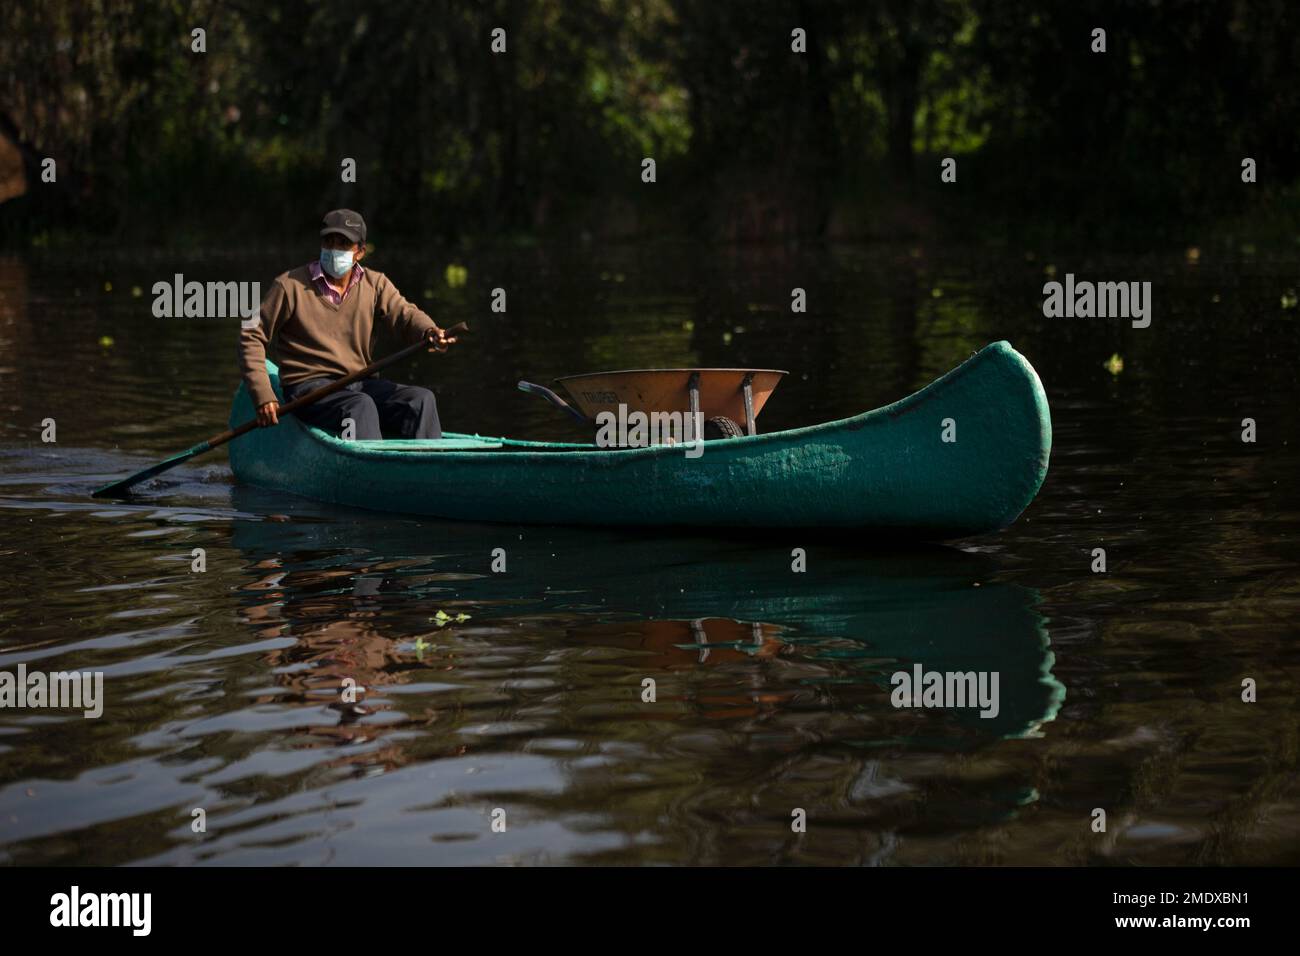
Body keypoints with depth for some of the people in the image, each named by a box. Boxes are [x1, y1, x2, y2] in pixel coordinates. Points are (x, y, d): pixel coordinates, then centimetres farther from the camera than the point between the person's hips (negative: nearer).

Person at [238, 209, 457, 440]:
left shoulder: (375, 284, 11)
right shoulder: (290, 286, -1)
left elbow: (403, 313, -6)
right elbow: (252, 337, 2)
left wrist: (429, 332, -32)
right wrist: (262, 395, -9)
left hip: (360, 384, 4)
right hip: (309, 386, -4)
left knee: (422, 399, -21)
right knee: (361, 406, -35)